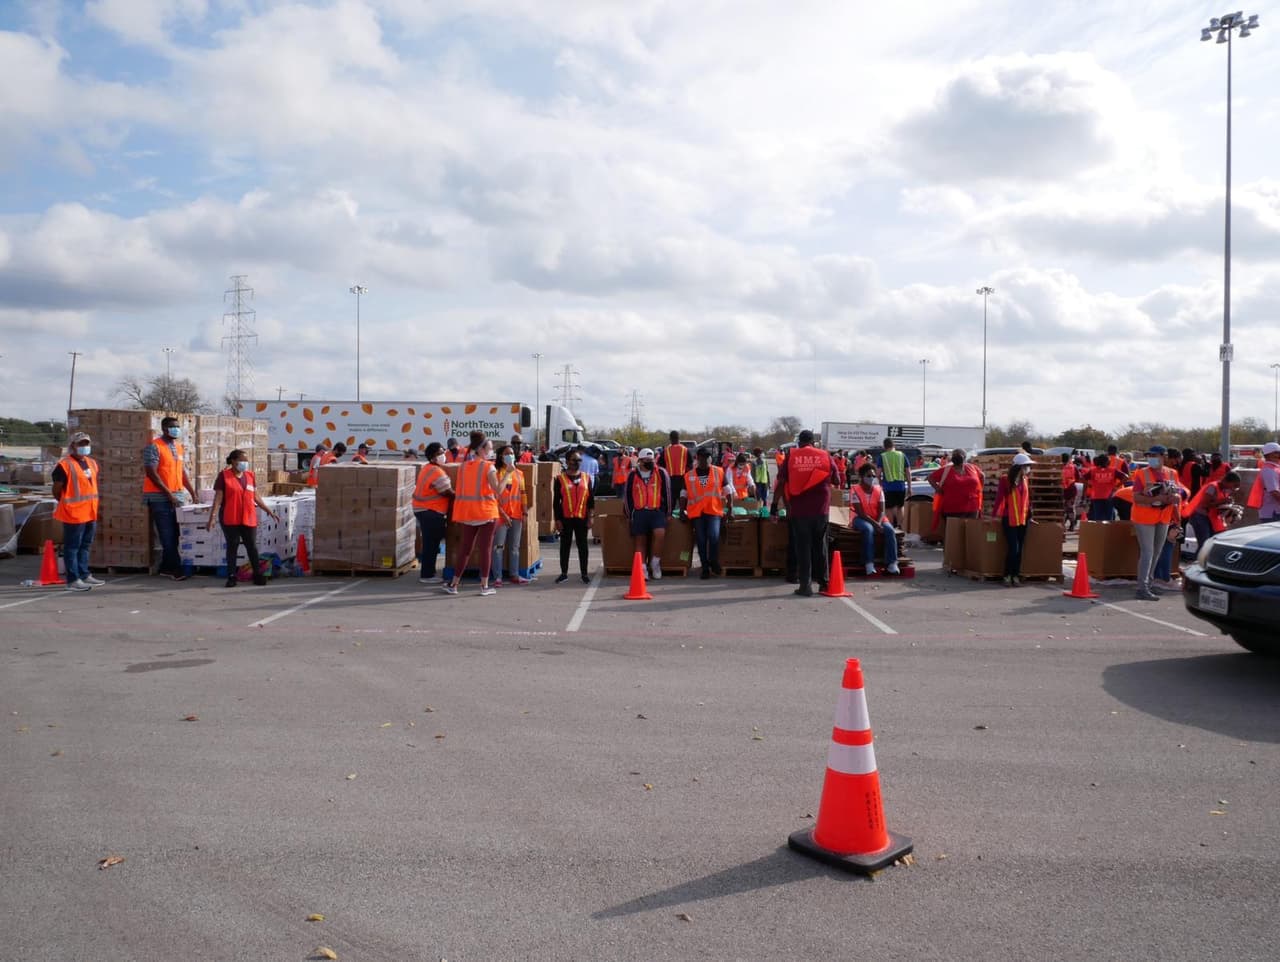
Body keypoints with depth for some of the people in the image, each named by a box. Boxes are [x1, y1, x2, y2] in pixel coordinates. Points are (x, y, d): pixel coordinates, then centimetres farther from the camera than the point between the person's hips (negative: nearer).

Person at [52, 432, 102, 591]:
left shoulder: (92, 463, 13)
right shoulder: (65, 465, -12)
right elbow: (56, 491, -10)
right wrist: (68, 505, 2)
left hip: (90, 513, 8)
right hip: (73, 514, -8)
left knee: (85, 546, 16)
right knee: (72, 547, -3)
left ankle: (84, 575, 26)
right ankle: (73, 580, 0)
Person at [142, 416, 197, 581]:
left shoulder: (179, 447, 13)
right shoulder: (154, 447, -9)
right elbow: (151, 473, -14)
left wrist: (192, 492, 13)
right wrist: (168, 493, -17)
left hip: (178, 495, 7)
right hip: (160, 497, -7)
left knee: (174, 534, 9)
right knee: (167, 535, -3)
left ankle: (166, 567, 18)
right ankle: (175, 568, 1)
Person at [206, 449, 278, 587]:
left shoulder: (250, 476, 10)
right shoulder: (224, 476, -3)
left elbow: (256, 497, 15)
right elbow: (218, 498, -6)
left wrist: (270, 512, 13)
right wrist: (212, 518, -13)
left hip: (249, 518, 3)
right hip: (230, 519, -3)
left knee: (252, 546, 5)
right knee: (232, 546, 3)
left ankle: (258, 575, 12)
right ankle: (231, 576, 11)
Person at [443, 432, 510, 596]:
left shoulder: (463, 466, 7)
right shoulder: (488, 466, -9)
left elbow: (460, 491, 8)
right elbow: (497, 491, -15)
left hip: (468, 513, 5)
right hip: (486, 512, -5)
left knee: (465, 547, 11)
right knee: (486, 548, 2)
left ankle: (453, 584, 12)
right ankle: (485, 586, 6)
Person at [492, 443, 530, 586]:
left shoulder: (519, 473, 11)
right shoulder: (497, 472, -5)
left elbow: (523, 493, 12)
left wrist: (525, 512, 7)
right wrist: (502, 514, -15)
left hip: (516, 515, 5)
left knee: (515, 547, 9)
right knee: (498, 546, -4)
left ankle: (515, 575, 15)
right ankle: (497, 576, -1)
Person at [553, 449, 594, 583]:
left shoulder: (586, 477, 6)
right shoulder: (560, 479, 0)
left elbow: (591, 499, 7)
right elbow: (556, 501, 1)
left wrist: (590, 518, 2)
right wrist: (557, 520, -4)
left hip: (582, 518, 1)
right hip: (565, 518, -1)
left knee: (582, 545, 6)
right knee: (565, 545, 6)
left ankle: (584, 573, 14)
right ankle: (564, 573, 15)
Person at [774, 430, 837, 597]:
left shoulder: (791, 457, 0)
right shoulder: (825, 456, 3)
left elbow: (781, 483, -4)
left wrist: (775, 506, 0)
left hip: (798, 509, -1)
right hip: (821, 508, 1)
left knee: (803, 547, 5)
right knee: (820, 545, 15)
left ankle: (805, 586, 3)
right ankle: (824, 583, 21)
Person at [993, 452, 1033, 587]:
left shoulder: (1025, 480, 10)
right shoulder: (1006, 480, -7)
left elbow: (1027, 499, 14)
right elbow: (1000, 498, -9)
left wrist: (1029, 516, 14)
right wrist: (994, 515, -12)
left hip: (1023, 519, 6)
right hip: (1009, 519, -6)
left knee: (1020, 549, 5)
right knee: (1013, 548, -10)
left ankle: (1016, 575, 12)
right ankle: (1007, 575, 3)